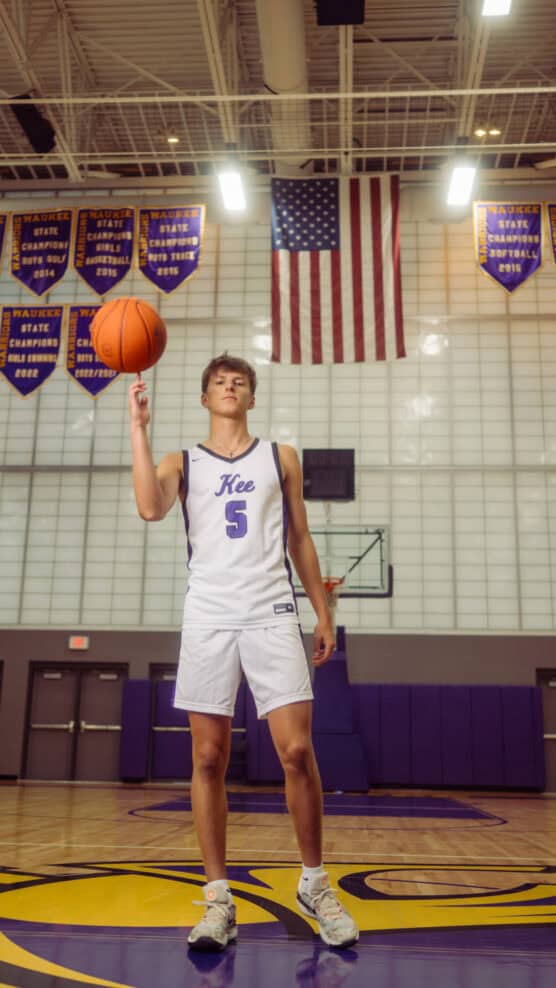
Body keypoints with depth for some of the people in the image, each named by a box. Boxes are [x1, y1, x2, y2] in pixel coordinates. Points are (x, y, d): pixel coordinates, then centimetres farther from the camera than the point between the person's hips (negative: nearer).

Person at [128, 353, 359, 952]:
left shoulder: (281, 458, 16)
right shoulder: (183, 464, 12)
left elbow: (300, 539, 16)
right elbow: (150, 508, -10)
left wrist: (323, 611, 11)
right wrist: (138, 426, -7)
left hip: (272, 615, 0)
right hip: (208, 619, 0)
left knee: (297, 752, -6)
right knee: (208, 759, 1)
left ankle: (314, 885, 14)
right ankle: (218, 899, 12)